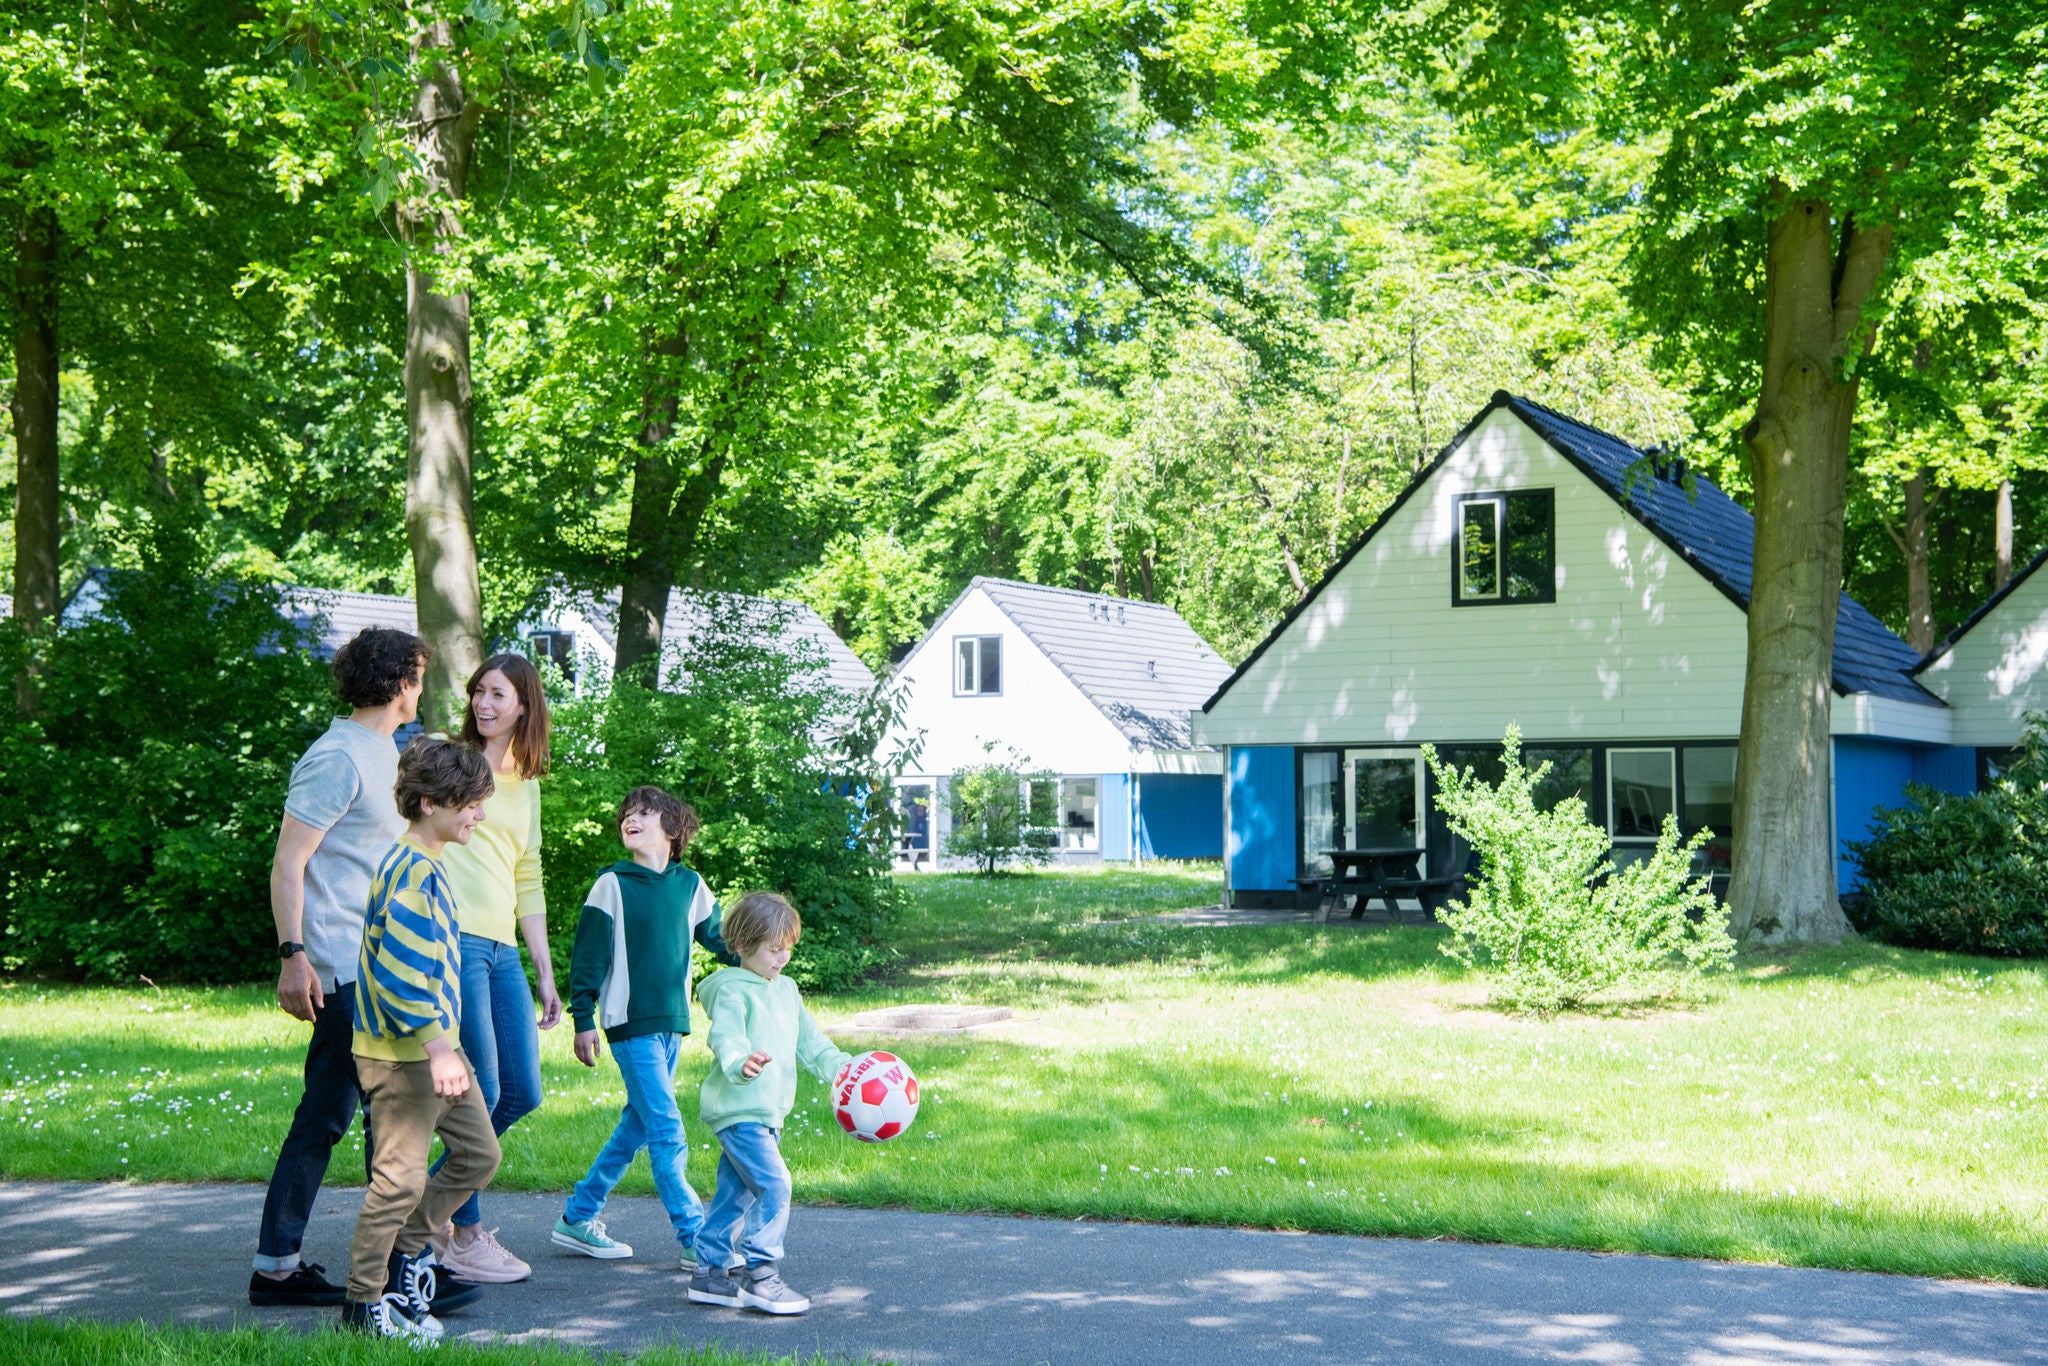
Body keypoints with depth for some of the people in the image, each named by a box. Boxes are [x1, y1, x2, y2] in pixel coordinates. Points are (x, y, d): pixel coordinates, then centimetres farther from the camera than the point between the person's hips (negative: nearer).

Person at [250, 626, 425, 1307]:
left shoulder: (383, 752, 18)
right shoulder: (337, 759, -13)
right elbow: (287, 864, -16)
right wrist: (292, 956, -21)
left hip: (370, 963, 10)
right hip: (342, 968, -10)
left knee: (326, 1116, 11)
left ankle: (277, 1265, 17)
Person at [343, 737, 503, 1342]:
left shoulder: (429, 867, 13)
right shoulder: (410, 873, -19)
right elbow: (397, 972, -25)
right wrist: (437, 1046, -25)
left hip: (436, 1044, 10)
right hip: (401, 1051, -10)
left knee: (478, 1153, 15)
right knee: (402, 1175, -4)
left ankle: (408, 1252, 27)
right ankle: (364, 1302, 8)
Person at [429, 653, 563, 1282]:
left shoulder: (528, 785, 21)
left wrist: (545, 973, 19)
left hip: (502, 948, 7)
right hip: (452, 937, -7)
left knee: (523, 1093, 6)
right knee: (482, 1091, -8)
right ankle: (464, 1236, 6)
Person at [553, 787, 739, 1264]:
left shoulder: (690, 886, 8)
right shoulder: (612, 885, -5)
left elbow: (720, 938, 22)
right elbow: (588, 956, -4)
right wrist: (583, 1020, -7)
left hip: (671, 1026, 6)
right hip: (630, 1026, -6)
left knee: (636, 1127, 11)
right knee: (667, 1135, -10)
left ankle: (578, 1219, 24)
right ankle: (697, 1241, -9)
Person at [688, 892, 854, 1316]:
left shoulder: (786, 991, 16)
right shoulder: (731, 991, -11)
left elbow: (809, 1040, 23)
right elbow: (725, 1038, -27)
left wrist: (841, 1067, 11)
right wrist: (740, 1064, -47)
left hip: (767, 1113, 9)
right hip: (737, 1110, -9)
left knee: (737, 1192, 14)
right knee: (773, 1185, -17)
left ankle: (711, 1273, 23)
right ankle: (759, 1274, -12)